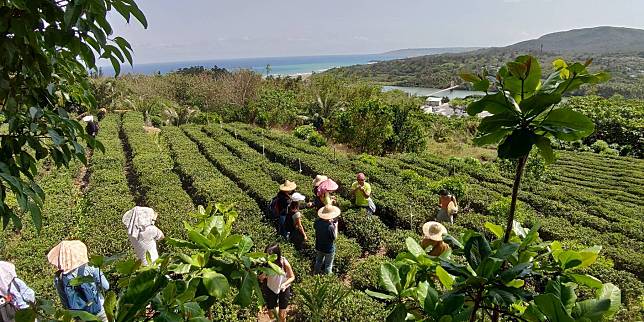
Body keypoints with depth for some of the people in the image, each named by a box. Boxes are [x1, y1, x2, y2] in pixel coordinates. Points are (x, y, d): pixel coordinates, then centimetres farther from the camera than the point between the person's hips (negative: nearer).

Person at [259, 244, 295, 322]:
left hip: (283, 289, -1)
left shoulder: (284, 262, -29)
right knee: (271, 315, 9)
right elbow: (260, 279, -13)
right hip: (271, 288, 2)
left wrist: (285, 284, -31)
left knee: (282, 315, 2)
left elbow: (292, 277, -15)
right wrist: (262, 276, -34)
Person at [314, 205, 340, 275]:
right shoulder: (330, 226, -35)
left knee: (318, 262, 30)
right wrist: (336, 226, -15)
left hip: (319, 247, 6)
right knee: (328, 266, 17)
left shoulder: (318, 221, -18)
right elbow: (334, 238, -22)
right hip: (329, 250, -6)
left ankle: (316, 274, 49)